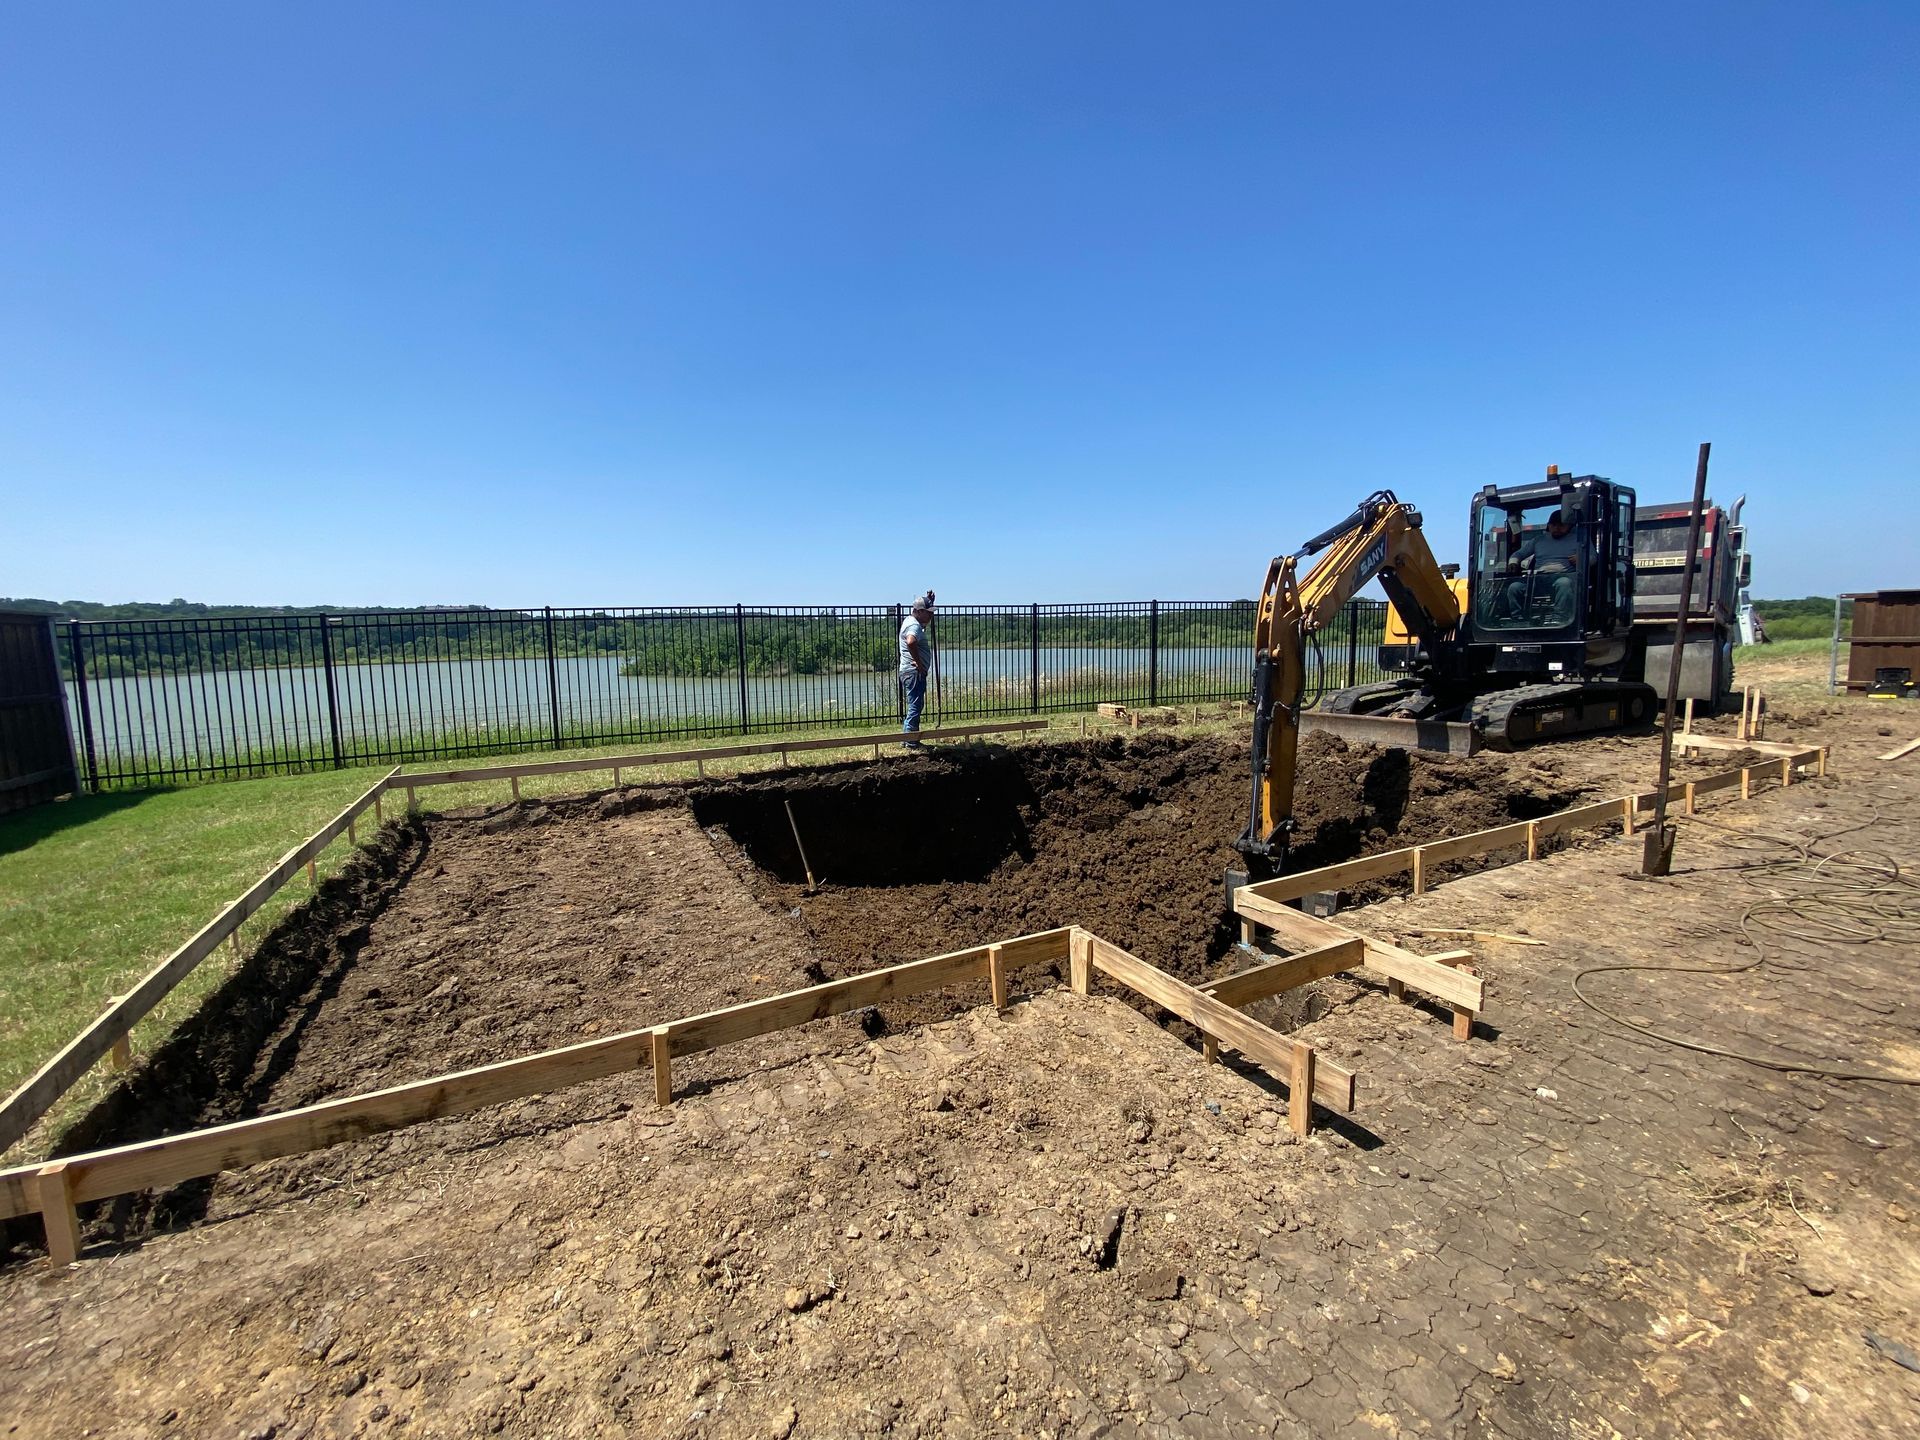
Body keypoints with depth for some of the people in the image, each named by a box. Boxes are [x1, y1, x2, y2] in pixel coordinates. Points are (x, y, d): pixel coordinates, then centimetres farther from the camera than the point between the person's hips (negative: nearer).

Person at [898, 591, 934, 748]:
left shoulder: (910, 620, 15)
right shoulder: (914, 626, -17)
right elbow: (911, 642, -40)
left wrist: (929, 599, 20)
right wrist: (918, 662, -27)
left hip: (909, 671, 11)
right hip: (914, 672, -11)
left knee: (915, 706, 17)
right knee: (915, 707, -5)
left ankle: (906, 737, 23)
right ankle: (911, 742, 1)